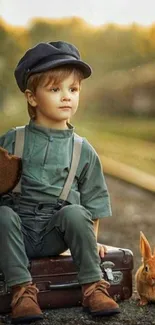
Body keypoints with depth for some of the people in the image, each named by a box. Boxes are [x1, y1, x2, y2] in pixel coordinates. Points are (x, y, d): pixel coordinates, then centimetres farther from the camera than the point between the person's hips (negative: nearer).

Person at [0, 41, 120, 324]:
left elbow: (93, 203, 12)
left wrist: (90, 239, 3)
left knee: (74, 213, -29)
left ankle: (92, 286, -18)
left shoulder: (83, 150, 8)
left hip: (55, 235, 0)